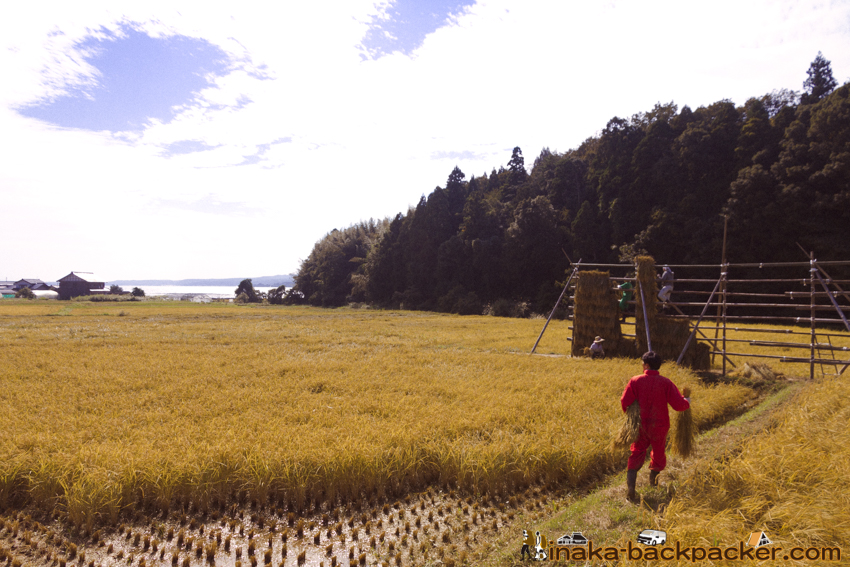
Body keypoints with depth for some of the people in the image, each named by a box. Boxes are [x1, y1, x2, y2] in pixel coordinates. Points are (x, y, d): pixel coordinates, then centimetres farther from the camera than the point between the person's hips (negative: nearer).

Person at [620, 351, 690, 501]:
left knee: (637, 453, 7)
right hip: (659, 426, 1)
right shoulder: (666, 383, -9)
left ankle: (630, 484, -7)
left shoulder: (635, 381, -10)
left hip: (640, 425, 0)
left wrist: (631, 414, 9)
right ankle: (653, 480, 41)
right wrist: (687, 402, 11)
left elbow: (625, 402, -12)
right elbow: (679, 405, -12)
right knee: (658, 453, 22)